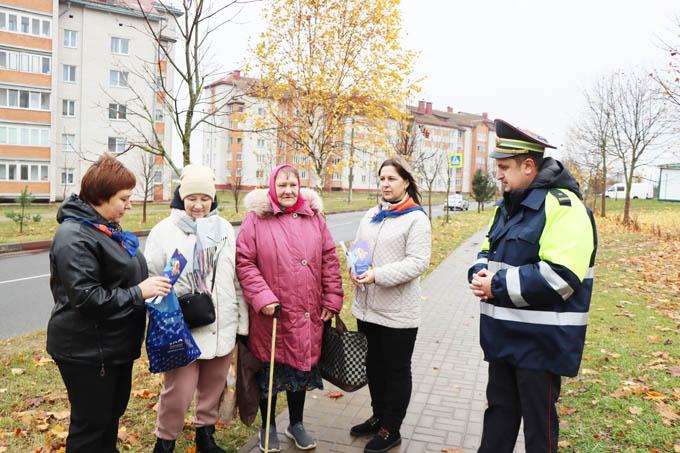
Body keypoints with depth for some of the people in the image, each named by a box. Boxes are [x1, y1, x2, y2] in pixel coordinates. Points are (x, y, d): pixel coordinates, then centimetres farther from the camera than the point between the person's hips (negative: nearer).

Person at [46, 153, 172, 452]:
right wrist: (138, 292, -24)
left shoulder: (106, 227, 9)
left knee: (113, 412, 24)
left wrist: (152, 281, 5)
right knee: (91, 425, 8)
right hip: (87, 352, -9)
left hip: (115, 345, 9)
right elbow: (85, 297, -27)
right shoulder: (74, 237, -21)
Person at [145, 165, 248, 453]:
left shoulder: (224, 229, 5)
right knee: (178, 392, 2)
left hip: (222, 328, 4)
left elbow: (237, 278, 9)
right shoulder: (164, 231, -6)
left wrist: (242, 320, 9)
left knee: (214, 388, 17)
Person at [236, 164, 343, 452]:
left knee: (301, 368, 18)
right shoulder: (256, 218, -6)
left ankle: (296, 424, 40)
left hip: (308, 315, 3)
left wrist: (332, 299, 2)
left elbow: (329, 259, 6)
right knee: (270, 372, 13)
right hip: (271, 313, -3)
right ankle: (268, 427, 36)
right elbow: (244, 262, -9)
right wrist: (263, 298, -17)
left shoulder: (314, 216, 4)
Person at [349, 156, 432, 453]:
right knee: (374, 366, 20)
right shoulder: (371, 215, 9)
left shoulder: (416, 218, -10)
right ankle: (378, 417, 40)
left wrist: (378, 275, -25)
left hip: (398, 312, -6)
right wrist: (354, 270, -8)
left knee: (396, 371, 10)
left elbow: (418, 262, -18)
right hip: (367, 307, 7)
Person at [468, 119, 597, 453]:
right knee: (499, 407, 22)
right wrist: (480, 273, -4)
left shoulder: (563, 206, -18)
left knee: (539, 420, 9)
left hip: (540, 341, -8)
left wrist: (498, 287, -22)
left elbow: (561, 276, -28)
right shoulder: (509, 206, 11)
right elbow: (490, 251, 20)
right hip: (504, 335, 8)